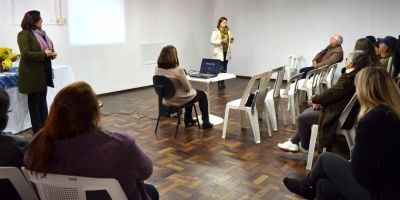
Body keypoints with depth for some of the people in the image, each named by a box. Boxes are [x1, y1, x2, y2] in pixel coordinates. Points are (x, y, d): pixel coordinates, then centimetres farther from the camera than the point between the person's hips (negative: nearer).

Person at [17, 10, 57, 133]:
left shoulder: (41, 33, 10)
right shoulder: (24, 34, -12)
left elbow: (47, 49, 20)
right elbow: (25, 54, -20)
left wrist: (52, 53, -2)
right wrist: (44, 54, -22)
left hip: (44, 72, 7)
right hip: (32, 74, -7)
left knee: (43, 100, 14)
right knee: (34, 101, 5)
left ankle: (45, 125, 24)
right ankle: (37, 128, 14)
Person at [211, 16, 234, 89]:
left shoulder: (228, 30, 11)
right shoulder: (216, 31, -7)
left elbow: (230, 41, 21)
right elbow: (212, 41, -13)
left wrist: (232, 39, -2)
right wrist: (221, 41, -22)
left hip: (226, 52, 6)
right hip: (219, 53, -6)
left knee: (224, 69, 7)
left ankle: (222, 83, 16)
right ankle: (219, 84, 3)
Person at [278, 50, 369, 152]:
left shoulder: (349, 79, -29)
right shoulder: (354, 75, 2)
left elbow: (330, 94, -23)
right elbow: (334, 92, 8)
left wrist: (315, 99, -4)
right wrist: (319, 101, 0)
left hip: (336, 116, -11)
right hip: (339, 109, 11)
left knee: (302, 118, -2)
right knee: (306, 112, 18)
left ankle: (305, 147, 22)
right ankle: (294, 142, 24)